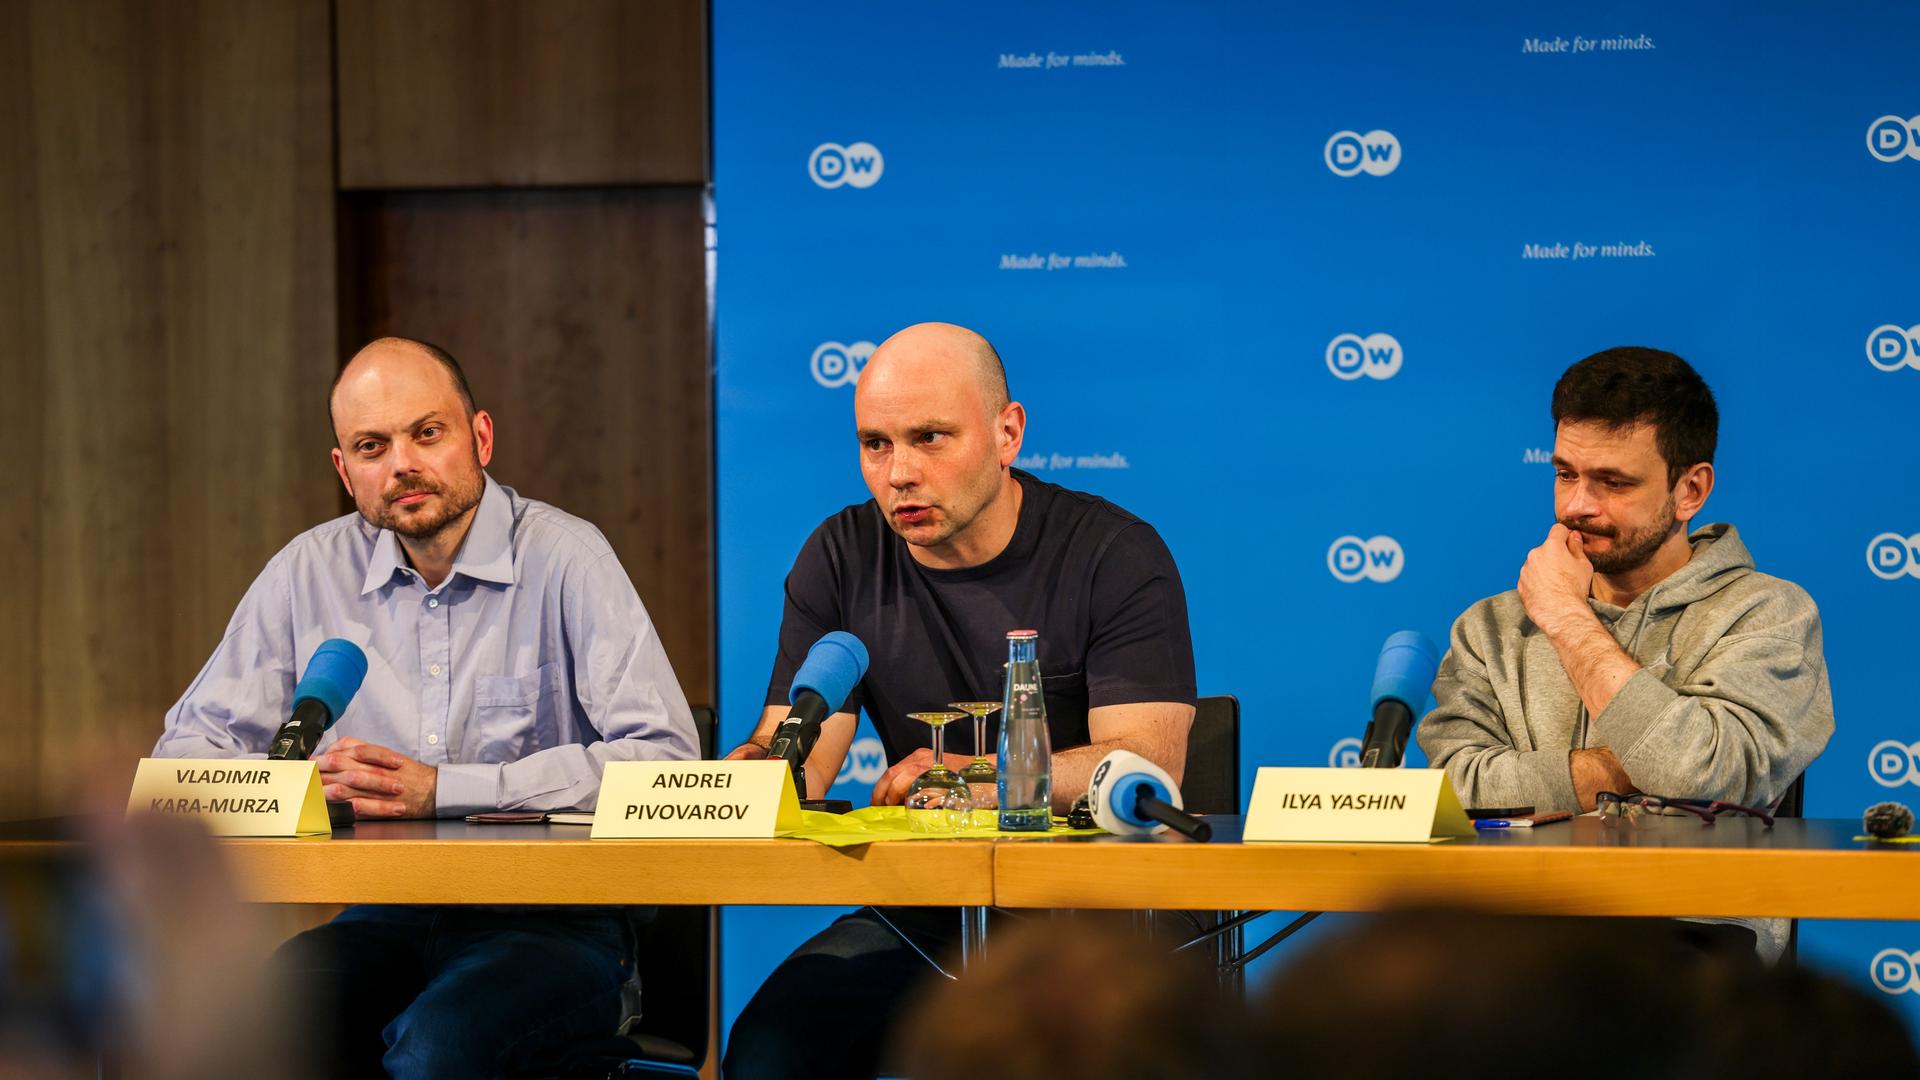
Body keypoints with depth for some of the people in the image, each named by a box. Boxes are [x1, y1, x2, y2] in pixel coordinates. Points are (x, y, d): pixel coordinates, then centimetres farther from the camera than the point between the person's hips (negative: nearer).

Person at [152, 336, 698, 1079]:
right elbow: (188, 747, 11)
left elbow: (665, 757, -16)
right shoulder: (310, 572, 7)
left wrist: (444, 789, -19)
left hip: (551, 922, -3)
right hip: (381, 919, 3)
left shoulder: (563, 558, -5)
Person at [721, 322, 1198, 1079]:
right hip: (918, 916, 3)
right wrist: (764, 772, -27)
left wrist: (977, 780, -34)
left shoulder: (1117, 556, -5)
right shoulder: (842, 561, 7)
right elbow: (795, 757, 0)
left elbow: (1147, 766, -16)